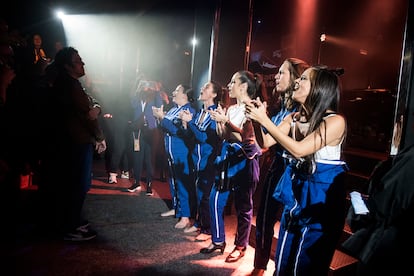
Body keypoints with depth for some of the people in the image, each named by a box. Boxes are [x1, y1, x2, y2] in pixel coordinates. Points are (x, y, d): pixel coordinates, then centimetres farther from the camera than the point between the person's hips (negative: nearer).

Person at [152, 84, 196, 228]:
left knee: (183, 183, -4)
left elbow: (178, 130, -23)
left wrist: (162, 117, -19)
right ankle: (176, 208, 34)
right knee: (173, 181, 18)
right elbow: (165, 128, 13)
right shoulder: (173, 109, 12)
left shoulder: (190, 111, -12)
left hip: (182, 154, -8)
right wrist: (160, 117, -3)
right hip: (171, 152, 9)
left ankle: (185, 217, 4)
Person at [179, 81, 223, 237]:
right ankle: (199, 223, 31)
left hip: (209, 161, -7)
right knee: (198, 192, 16)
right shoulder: (200, 113, 9)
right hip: (198, 159, 7)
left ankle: (208, 229, 13)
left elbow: (205, 138, -19)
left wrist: (190, 121, -18)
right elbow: (193, 135, 10)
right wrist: (186, 122, -6)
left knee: (205, 195, -1)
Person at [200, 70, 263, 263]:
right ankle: (218, 240, 23)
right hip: (227, 156, 7)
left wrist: (226, 120, -19)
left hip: (245, 159, -7)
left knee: (243, 205, 3)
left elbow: (246, 136, -15)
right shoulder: (231, 109, 15)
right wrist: (219, 120, 0)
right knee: (216, 199, 7)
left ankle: (240, 246, 18)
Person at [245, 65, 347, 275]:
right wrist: (257, 118, -19)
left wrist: (264, 120, -27)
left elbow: (298, 150, -28)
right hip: (295, 191, 6)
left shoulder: (335, 121, -18)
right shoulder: (294, 118, 2)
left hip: (320, 197, -6)